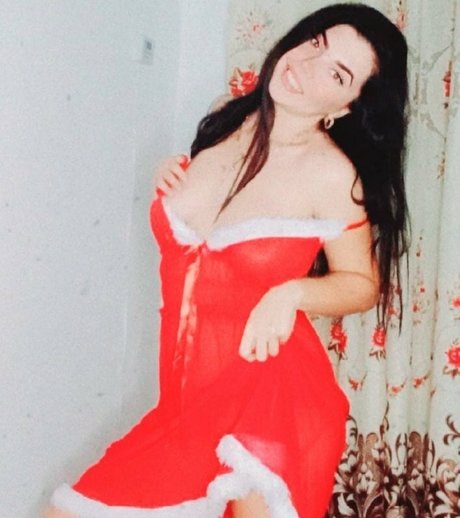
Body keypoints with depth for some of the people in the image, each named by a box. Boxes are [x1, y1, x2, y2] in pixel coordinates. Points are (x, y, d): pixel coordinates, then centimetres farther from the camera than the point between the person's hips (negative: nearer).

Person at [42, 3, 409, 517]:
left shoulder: (333, 174, -13)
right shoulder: (227, 125, 4)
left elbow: (364, 284, -1)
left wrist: (291, 293, -17)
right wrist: (172, 185, 1)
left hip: (269, 402, -6)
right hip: (189, 398, 6)